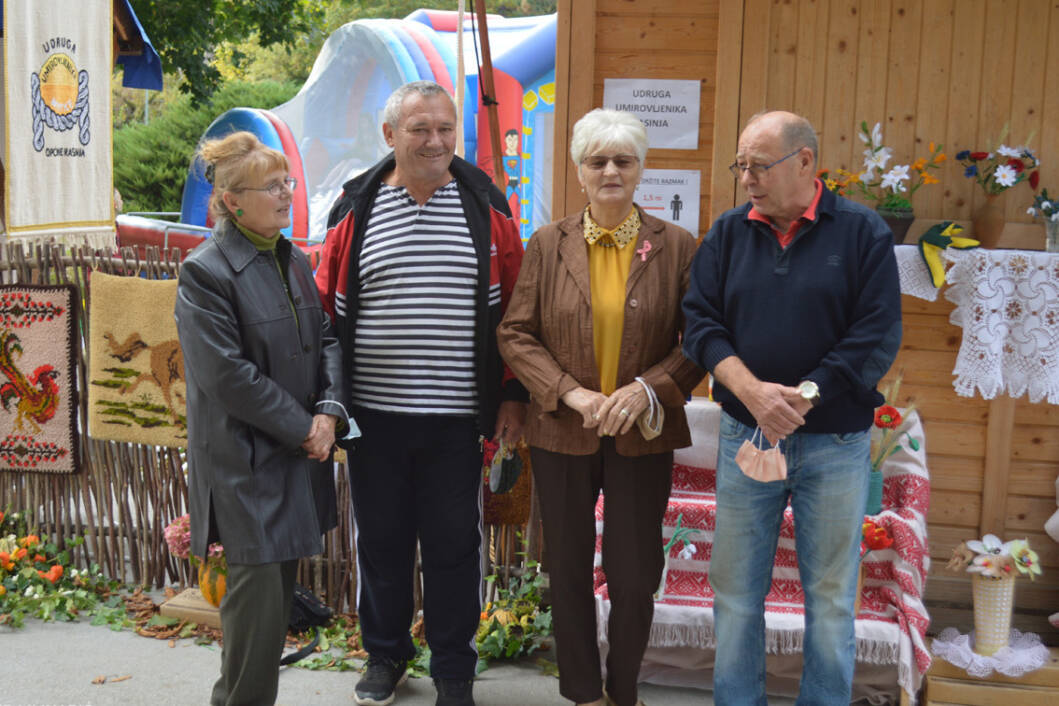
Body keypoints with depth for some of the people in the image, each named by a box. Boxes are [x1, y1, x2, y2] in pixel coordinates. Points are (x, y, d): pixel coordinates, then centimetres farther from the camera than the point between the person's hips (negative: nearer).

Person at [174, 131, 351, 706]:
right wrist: (302, 427, -14)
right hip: (245, 460, -7)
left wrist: (330, 410, -5)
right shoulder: (206, 271, -13)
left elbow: (326, 339, 12)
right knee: (258, 598, -4)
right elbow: (227, 376, -17)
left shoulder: (293, 261, 11)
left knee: (280, 589, 14)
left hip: (300, 453, 7)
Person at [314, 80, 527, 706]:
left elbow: (514, 310, 3)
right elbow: (327, 310, 7)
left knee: (454, 546, 7)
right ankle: (386, 655, 33)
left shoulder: (486, 209, 2)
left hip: (456, 418, -1)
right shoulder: (356, 211, 3)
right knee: (381, 539, 13)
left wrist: (513, 395, 1)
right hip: (373, 414, 1)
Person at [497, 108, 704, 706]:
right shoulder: (549, 245, 1)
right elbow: (515, 333, 0)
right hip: (562, 433, 1)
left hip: (642, 435, -1)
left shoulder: (676, 246, -1)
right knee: (569, 572, 13)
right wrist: (570, 392, -12)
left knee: (635, 578, 5)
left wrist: (647, 389, -17)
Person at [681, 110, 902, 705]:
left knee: (831, 596, 8)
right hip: (745, 436, 3)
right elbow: (701, 322, -1)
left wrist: (800, 399, -16)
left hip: (834, 444, -2)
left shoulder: (862, 231, -3)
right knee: (735, 592, 8)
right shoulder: (729, 233, 6)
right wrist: (754, 392, -17)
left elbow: (878, 335, -9)